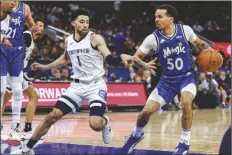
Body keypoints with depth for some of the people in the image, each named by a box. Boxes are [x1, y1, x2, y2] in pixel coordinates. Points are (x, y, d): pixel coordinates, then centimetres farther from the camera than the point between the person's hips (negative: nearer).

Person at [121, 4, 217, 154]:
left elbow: (199, 44, 9)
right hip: (168, 80, 2)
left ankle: (185, 142, -12)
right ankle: (137, 134, 30)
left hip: (187, 77, -1)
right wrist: (144, 65, -28)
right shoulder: (153, 38, -12)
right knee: (146, 111, -5)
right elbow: (136, 57, -6)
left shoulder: (185, 30, -11)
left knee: (186, 102, -33)